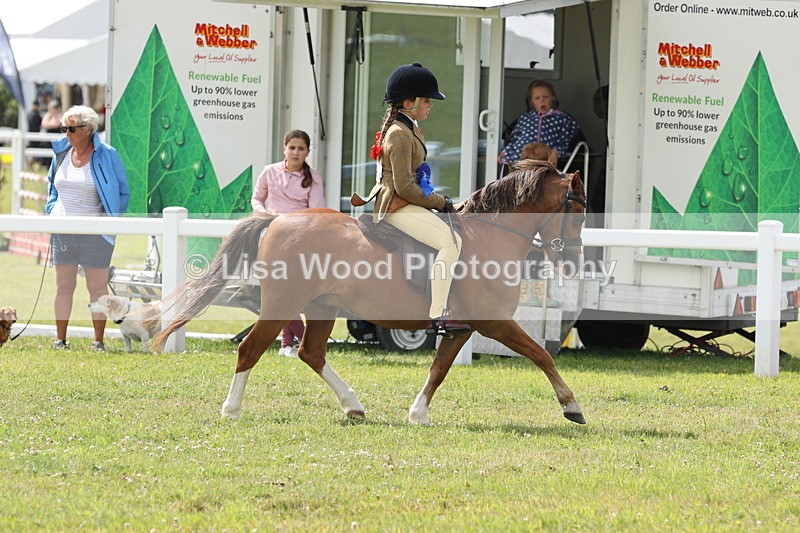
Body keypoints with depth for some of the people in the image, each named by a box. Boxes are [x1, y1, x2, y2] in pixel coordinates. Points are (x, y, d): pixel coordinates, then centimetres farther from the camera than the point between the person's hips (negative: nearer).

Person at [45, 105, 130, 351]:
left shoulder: (106, 156, -4)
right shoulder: (61, 153, 9)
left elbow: (123, 192, 3)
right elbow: (52, 184, 24)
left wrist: (111, 219, -6)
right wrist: (51, 210, 10)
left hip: (94, 232, -4)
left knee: (97, 286, 0)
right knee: (63, 286, 7)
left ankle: (98, 341, 6)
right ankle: (60, 339, 13)